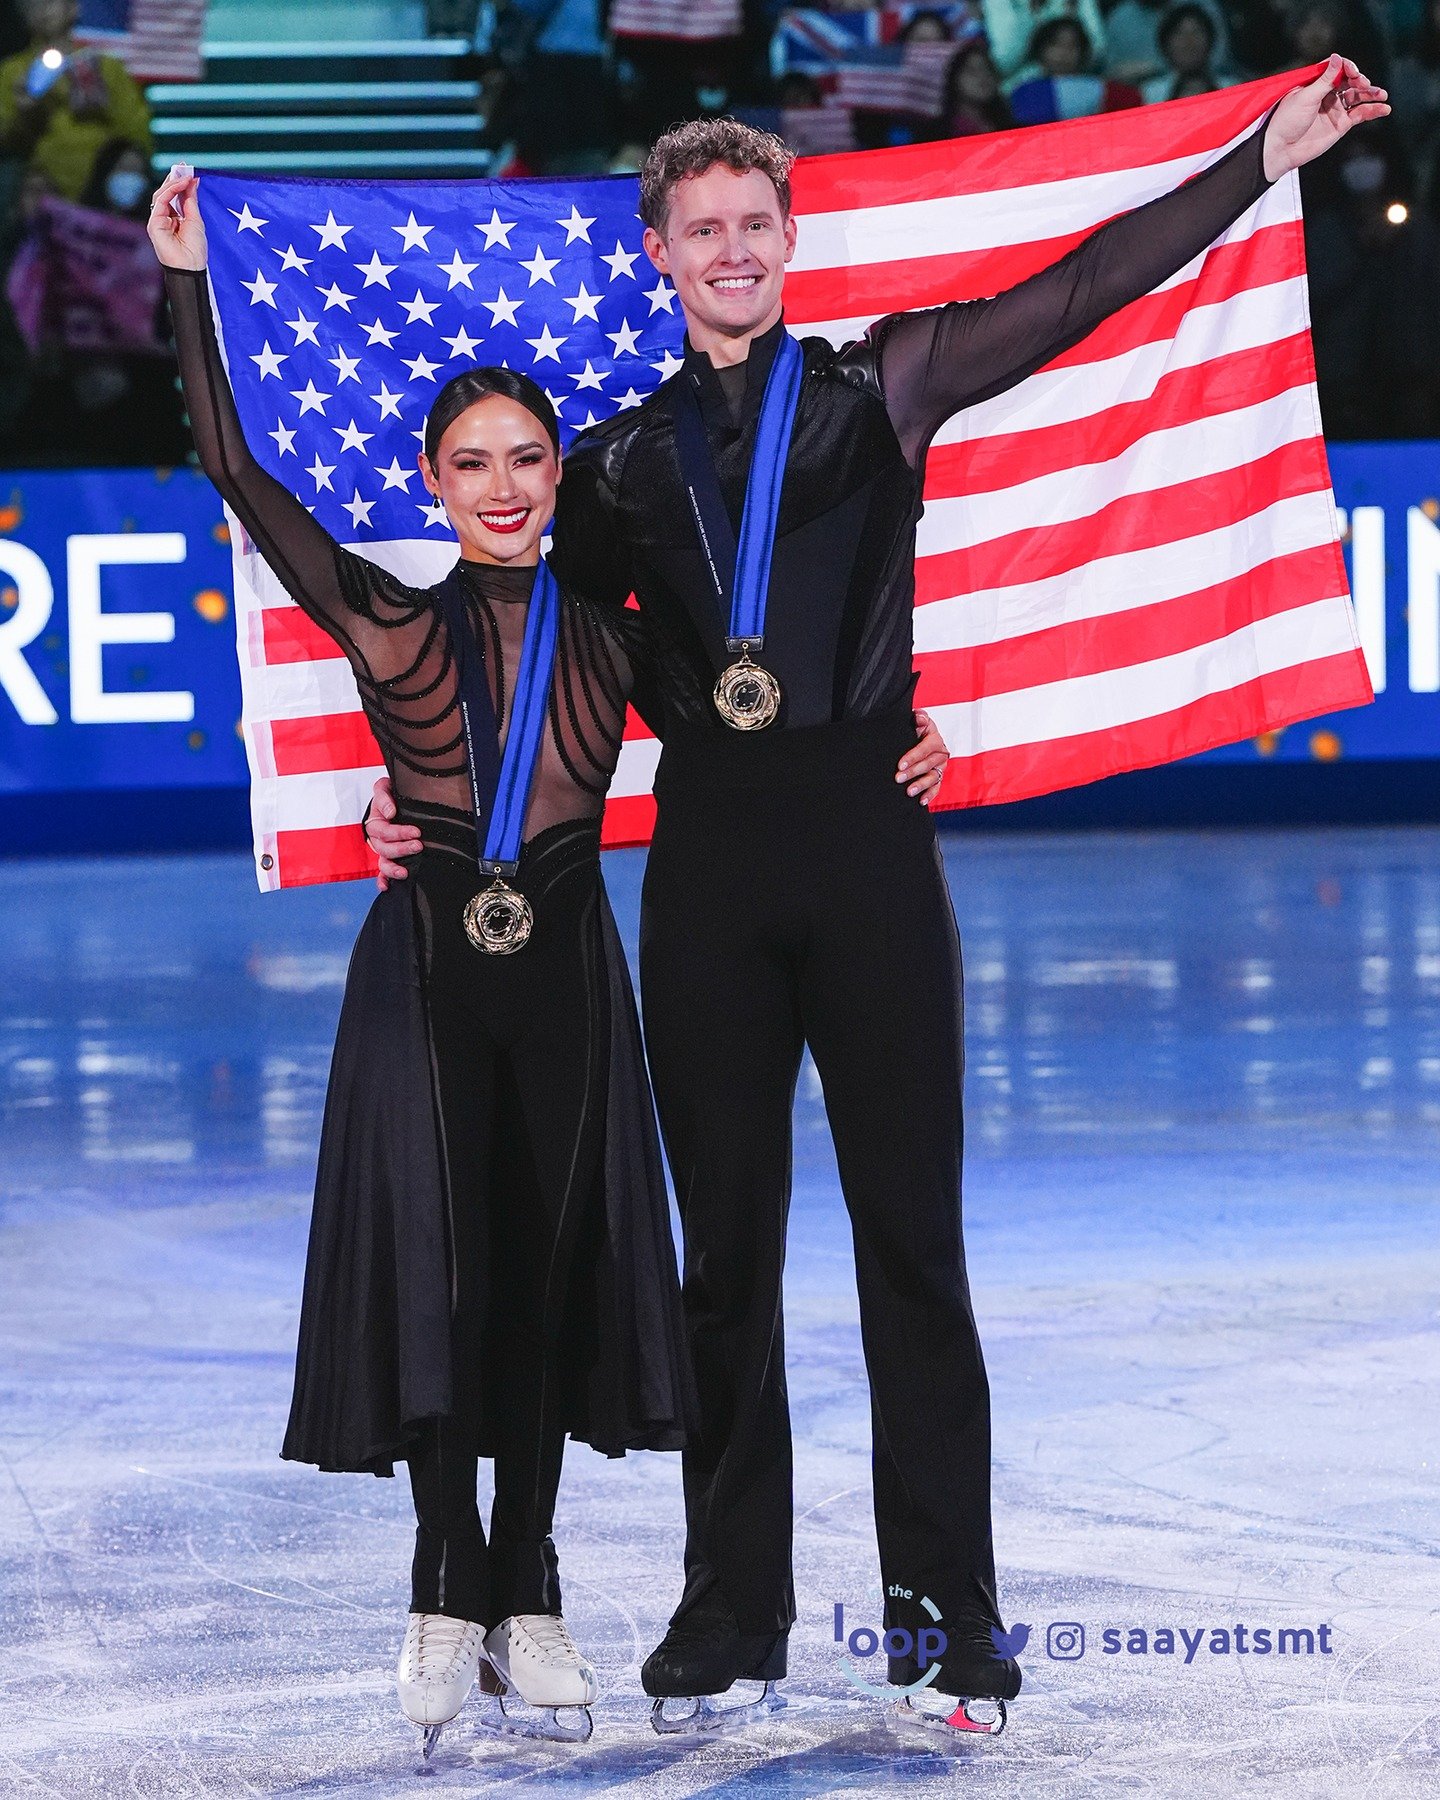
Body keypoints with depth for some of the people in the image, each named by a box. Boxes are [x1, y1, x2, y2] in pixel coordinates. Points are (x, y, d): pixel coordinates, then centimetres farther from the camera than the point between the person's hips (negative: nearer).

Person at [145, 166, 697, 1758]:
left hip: (567, 965, 2)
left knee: (552, 1261, 4)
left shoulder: (613, 627, 4)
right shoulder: (392, 624, 0)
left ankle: (525, 1591, 14)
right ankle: (446, 1588, 5)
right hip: (426, 963, -2)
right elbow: (236, 473, -2)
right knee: (437, 1260, -5)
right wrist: (185, 281, -3)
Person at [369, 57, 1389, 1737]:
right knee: (726, 1242, 7)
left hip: (863, 833, -2)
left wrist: (1268, 151, -5)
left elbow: (1085, 287, 0)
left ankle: (947, 1603, 6)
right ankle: (733, 1610, 14)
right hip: (708, 851, 2)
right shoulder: (623, 461, 11)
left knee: (909, 1234, 1)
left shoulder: (878, 386, 4)